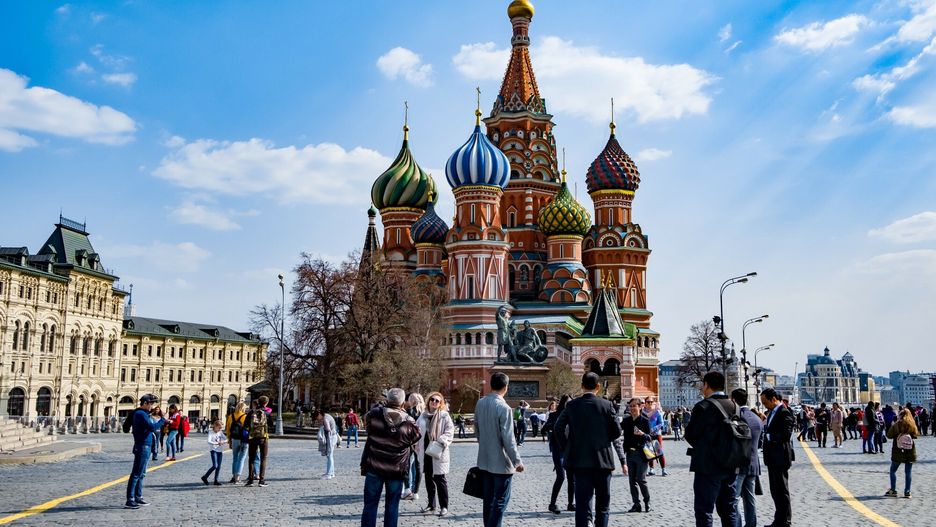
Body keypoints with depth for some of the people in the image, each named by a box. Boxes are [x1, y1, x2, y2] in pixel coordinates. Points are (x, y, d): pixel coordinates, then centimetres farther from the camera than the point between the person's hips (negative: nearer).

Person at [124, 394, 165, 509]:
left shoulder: (143, 413, 15)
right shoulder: (140, 414, -16)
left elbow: (150, 425, 18)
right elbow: (152, 427, -27)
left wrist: (154, 415, 9)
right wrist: (163, 419, -18)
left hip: (146, 447, 11)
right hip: (142, 447, -11)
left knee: (141, 474, 17)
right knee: (136, 474, -8)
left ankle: (138, 497, 26)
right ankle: (129, 501, -7)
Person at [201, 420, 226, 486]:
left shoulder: (220, 432, 10)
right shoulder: (211, 433, -6)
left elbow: (226, 439, 8)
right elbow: (209, 441, -20)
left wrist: (223, 441, -14)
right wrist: (217, 443, -31)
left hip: (219, 450, 6)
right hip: (213, 450, -5)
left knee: (219, 466, 4)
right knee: (215, 466, -15)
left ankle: (216, 480, 11)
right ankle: (205, 477, 0)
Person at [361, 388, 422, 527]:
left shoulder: (374, 414, -9)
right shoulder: (409, 422, -10)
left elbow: (366, 427, 11)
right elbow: (416, 437, 8)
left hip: (374, 467, 0)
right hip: (397, 469, 0)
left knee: (370, 503, 8)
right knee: (392, 505, 10)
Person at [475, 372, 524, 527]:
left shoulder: (480, 403, 2)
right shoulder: (503, 407, -20)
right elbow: (508, 438, -20)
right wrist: (517, 460, -13)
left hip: (485, 460, 7)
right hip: (501, 462, -7)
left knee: (488, 498, 16)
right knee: (500, 500, 0)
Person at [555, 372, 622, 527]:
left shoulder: (572, 405, -1)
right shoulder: (606, 405, -5)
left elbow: (558, 427, -4)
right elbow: (617, 431, -2)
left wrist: (566, 449, 6)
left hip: (580, 461, 1)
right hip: (602, 460, -1)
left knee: (582, 503, 3)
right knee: (603, 504, 12)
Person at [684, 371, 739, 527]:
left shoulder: (703, 406, -14)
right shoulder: (734, 407, 6)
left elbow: (690, 435, -8)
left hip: (708, 467, -7)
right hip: (730, 466, 7)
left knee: (704, 510, -1)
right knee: (728, 510, 15)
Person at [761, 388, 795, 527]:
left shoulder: (784, 412, -15)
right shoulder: (771, 412, 14)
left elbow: (786, 434, -23)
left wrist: (768, 436, -19)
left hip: (780, 457, -10)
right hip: (772, 458, 10)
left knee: (782, 490, -1)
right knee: (775, 490, 15)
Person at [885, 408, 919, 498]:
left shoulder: (897, 424, -11)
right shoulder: (912, 425, -3)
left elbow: (889, 435, -8)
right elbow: (916, 435, 8)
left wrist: (893, 425, 2)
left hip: (898, 452, -2)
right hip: (910, 451, 2)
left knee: (893, 470, 9)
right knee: (908, 472, 7)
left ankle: (893, 490, 6)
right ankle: (907, 492, 7)